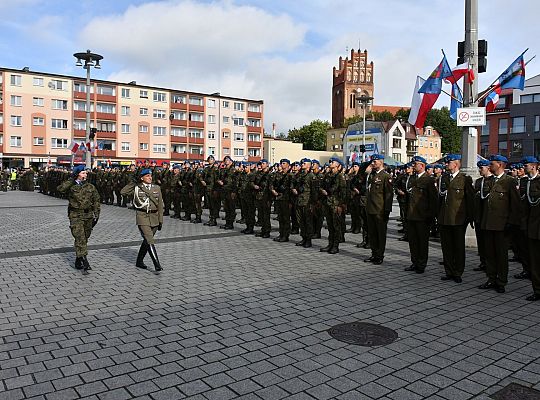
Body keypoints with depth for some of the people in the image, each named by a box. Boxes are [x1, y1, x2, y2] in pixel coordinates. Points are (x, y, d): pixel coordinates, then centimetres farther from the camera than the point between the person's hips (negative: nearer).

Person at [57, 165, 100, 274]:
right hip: (75, 215, -4)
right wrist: (72, 180, -14)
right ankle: (84, 260, -20)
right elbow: (60, 189, -21)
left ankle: (78, 261, 24)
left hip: (88, 215, 4)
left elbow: (96, 200, 14)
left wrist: (96, 214, 7)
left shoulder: (90, 187, 10)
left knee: (85, 238, 11)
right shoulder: (71, 186, -1)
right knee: (80, 238, -15)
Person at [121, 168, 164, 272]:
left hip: (154, 217, 4)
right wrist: (134, 183, -6)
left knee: (147, 240, 13)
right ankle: (157, 264, -17)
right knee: (150, 240, -14)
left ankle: (139, 261, 29)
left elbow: (160, 205, 11)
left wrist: (160, 220, 8)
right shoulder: (137, 188, 3)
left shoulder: (157, 188, 10)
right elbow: (123, 192, -7)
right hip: (142, 216, -4)